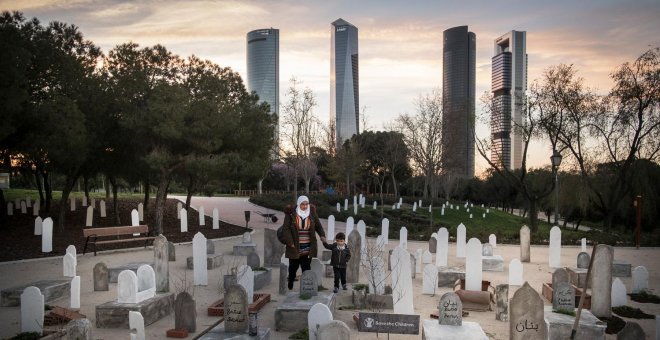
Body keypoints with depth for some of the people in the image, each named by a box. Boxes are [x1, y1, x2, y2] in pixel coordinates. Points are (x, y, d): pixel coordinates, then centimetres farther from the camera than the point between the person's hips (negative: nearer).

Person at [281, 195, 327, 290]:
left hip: (308, 248, 1)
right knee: (293, 268, 13)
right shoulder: (291, 214, -5)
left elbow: (318, 226, 14)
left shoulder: (312, 213, 5)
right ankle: (290, 287, 31)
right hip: (294, 247, -1)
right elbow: (285, 228, -8)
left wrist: (322, 235, -4)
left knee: (306, 268, -1)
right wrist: (290, 242, -15)